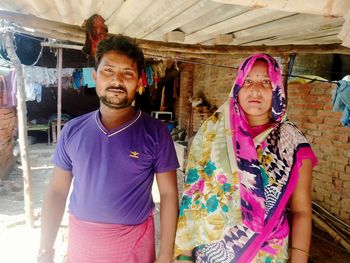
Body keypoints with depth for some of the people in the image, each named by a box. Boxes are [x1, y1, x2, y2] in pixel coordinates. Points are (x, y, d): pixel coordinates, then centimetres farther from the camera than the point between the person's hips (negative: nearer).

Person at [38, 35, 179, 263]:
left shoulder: (156, 132, -11)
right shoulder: (73, 130, -3)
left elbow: (168, 194, -8)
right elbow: (57, 191, 2)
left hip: (134, 242, -2)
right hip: (80, 238, 3)